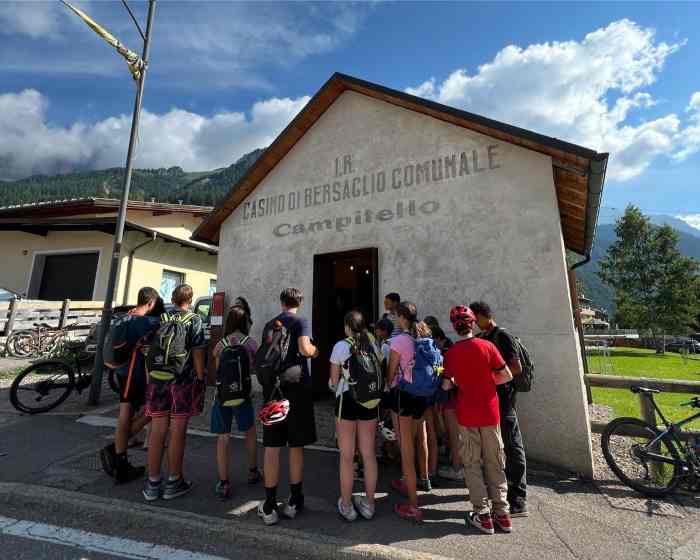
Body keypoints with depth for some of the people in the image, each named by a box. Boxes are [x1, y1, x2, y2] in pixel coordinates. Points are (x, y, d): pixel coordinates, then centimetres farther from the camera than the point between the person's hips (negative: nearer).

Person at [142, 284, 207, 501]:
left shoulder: (160, 319, 8)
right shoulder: (194, 320, -4)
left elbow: (149, 351, 9)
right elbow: (197, 353, -9)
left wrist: (150, 380, 15)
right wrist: (200, 380, -2)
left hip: (158, 381, 4)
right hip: (183, 382, -4)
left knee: (157, 432, 11)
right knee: (177, 433, 6)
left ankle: (153, 483, 21)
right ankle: (174, 482, 19)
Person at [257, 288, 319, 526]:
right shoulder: (301, 321, -4)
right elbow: (304, 348, -19)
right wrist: (315, 351, 2)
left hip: (272, 387, 4)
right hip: (296, 387, -3)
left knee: (272, 446, 8)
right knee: (296, 446, 9)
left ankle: (269, 506, 15)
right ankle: (294, 502, 21)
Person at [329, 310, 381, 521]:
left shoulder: (340, 346, -10)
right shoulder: (373, 345, 0)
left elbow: (334, 381, -5)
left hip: (347, 401, -3)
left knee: (347, 456, 12)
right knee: (369, 454, 15)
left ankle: (347, 505, 26)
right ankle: (368, 504, 30)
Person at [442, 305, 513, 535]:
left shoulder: (451, 353, -8)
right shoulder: (487, 346, -9)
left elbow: (446, 385, -4)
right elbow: (507, 376, -5)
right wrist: (487, 381, 9)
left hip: (466, 414, -1)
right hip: (490, 412, 1)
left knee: (472, 464, 13)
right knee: (495, 463, 16)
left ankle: (483, 515, 18)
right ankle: (502, 513, 24)